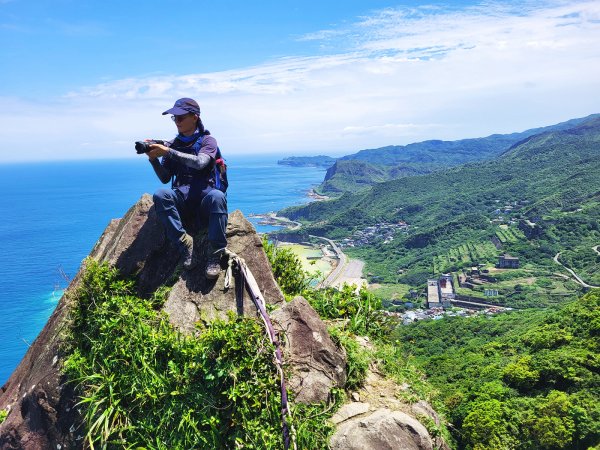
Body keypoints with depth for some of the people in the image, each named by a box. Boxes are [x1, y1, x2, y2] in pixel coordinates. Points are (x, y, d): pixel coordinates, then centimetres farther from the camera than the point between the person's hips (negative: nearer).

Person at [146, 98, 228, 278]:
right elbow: (165, 178, 10)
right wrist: (153, 159, -7)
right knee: (160, 195, -30)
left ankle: (215, 254, -33)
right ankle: (184, 243, -27)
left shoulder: (207, 140, 5)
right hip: (181, 199, 3)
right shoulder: (173, 144, 15)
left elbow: (199, 162, -17)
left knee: (217, 196, -38)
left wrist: (168, 152, -21)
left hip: (205, 198, -3)